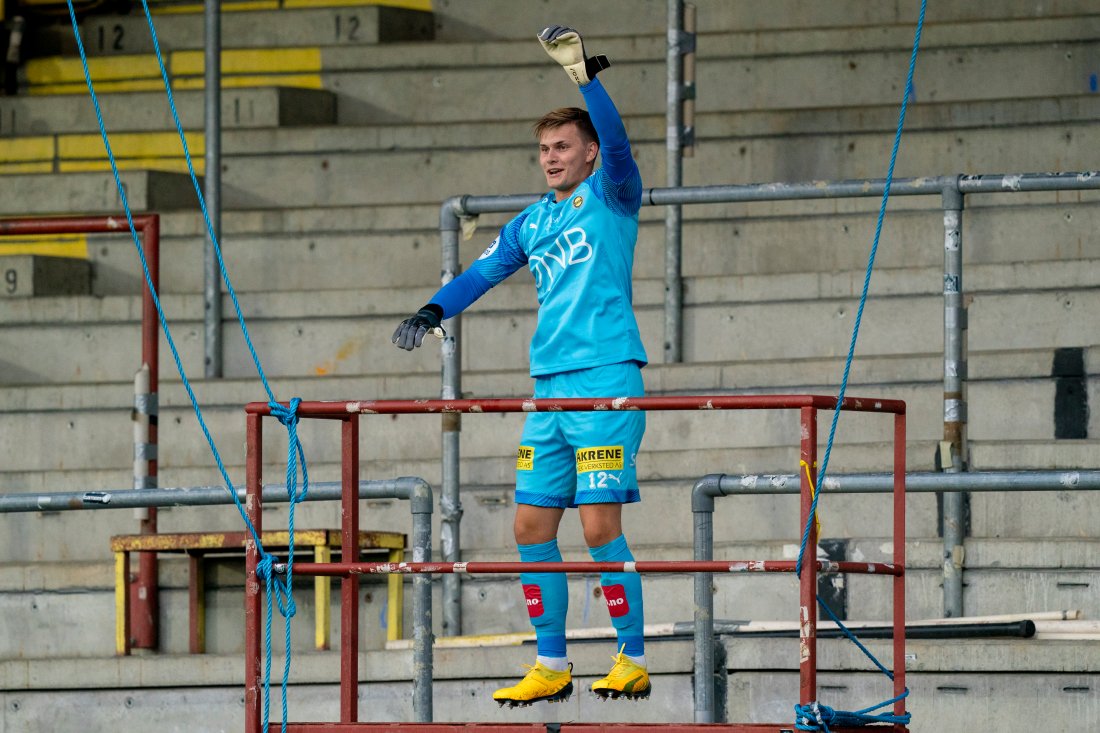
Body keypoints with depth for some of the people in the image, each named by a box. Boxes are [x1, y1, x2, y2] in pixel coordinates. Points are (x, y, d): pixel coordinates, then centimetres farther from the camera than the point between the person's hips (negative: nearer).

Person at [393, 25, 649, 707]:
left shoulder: (611, 195, 1)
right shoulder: (531, 223, 18)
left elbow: (616, 141, -17)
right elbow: (484, 272, 16)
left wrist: (586, 74, -29)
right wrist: (433, 310, -3)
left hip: (608, 380, -7)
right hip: (550, 387, 7)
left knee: (600, 525, -12)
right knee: (533, 527, 4)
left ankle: (634, 661, -4)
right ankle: (552, 666, 12)